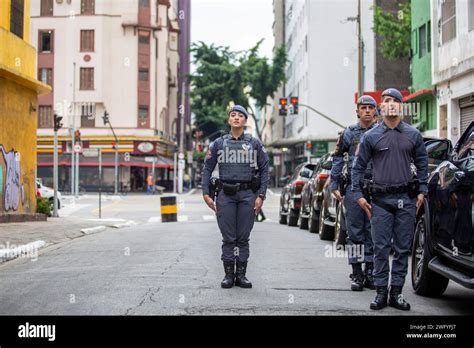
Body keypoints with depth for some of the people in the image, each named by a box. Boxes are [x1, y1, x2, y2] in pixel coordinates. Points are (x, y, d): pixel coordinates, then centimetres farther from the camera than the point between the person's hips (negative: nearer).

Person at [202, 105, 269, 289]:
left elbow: (264, 169, 4)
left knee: (243, 238, 4)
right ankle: (228, 275, 10)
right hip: (226, 195, 0)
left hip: (248, 194, 0)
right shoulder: (218, 143, 7)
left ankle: (241, 275, 12)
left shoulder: (254, 143, 5)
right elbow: (207, 168, 8)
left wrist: (261, 196, -4)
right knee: (228, 238, 2)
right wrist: (205, 193, -1)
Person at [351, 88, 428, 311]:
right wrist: (358, 195, 1)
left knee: (403, 248, 5)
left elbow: (422, 163, 16)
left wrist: (422, 191, 7)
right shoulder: (371, 136, 3)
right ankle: (381, 293, 7)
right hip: (381, 200, -1)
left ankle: (396, 292, 13)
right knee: (381, 248, -1)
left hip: (406, 199, 2)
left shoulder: (413, 135, 8)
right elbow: (358, 167, 7)